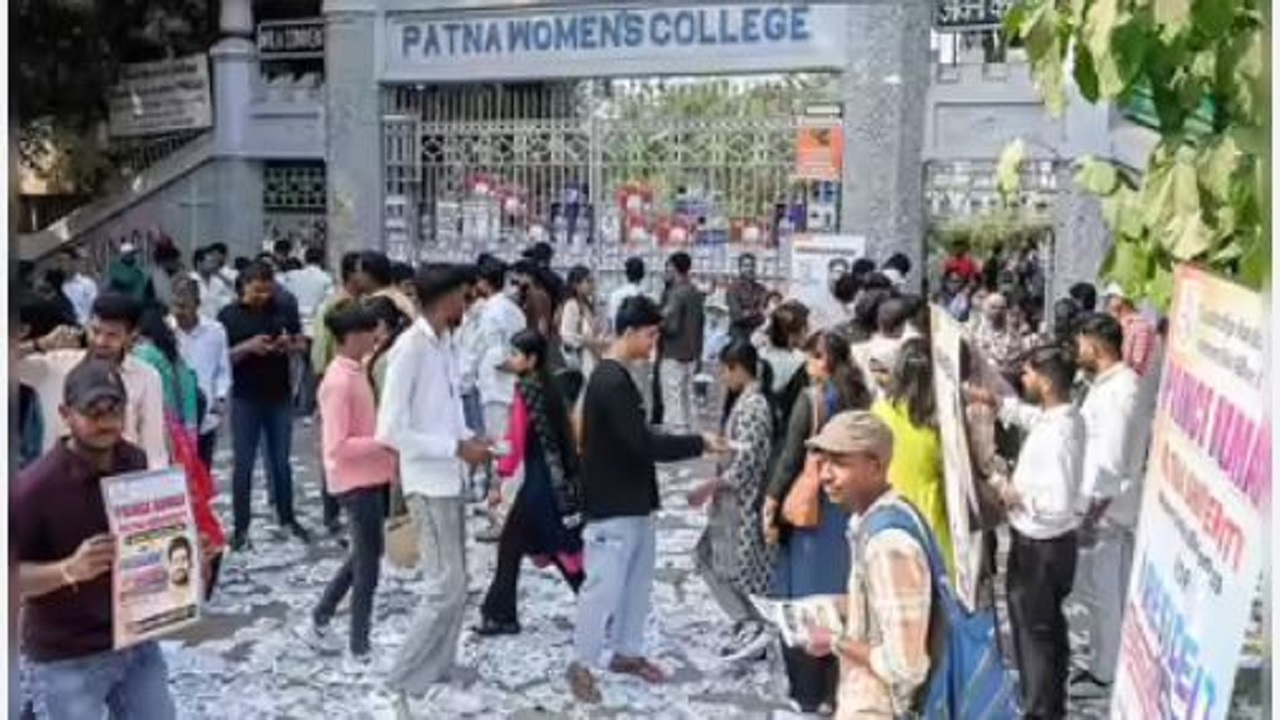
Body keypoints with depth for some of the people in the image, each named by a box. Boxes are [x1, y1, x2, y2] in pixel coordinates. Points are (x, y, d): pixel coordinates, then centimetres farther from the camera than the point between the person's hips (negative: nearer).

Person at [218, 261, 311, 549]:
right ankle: (241, 527, 11)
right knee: (243, 464, 4)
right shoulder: (229, 316, -3)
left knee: (281, 461, 13)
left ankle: (287, 519, 25)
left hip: (279, 396, 2)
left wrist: (289, 345, -11)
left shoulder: (283, 311, 4)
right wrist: (248, 346, -22)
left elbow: (300, 344, 12)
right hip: (245, 399, -2)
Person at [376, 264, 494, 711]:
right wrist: (457, 448, -19)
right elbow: (391, 432, -23)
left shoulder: (447, 343, 6)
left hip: (450, 478, 9)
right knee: (447, 586, -7)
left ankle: (438, 671, 27)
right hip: (428, 482, -9)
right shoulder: (409, 348, -20)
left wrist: (469, 439, 1)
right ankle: (403, 683, 5)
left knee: (456, 584, 15)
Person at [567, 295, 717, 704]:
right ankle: (582, 664, 12)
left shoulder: (615, 378, 10)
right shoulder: (612, 383, -22)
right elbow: (643, 443, -26)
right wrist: (699, 443, -17)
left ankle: (627, 652, 30)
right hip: (612, 505, -10)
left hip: (634, 500, 10)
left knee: (637, 580, 17)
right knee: (604, 585, -1)